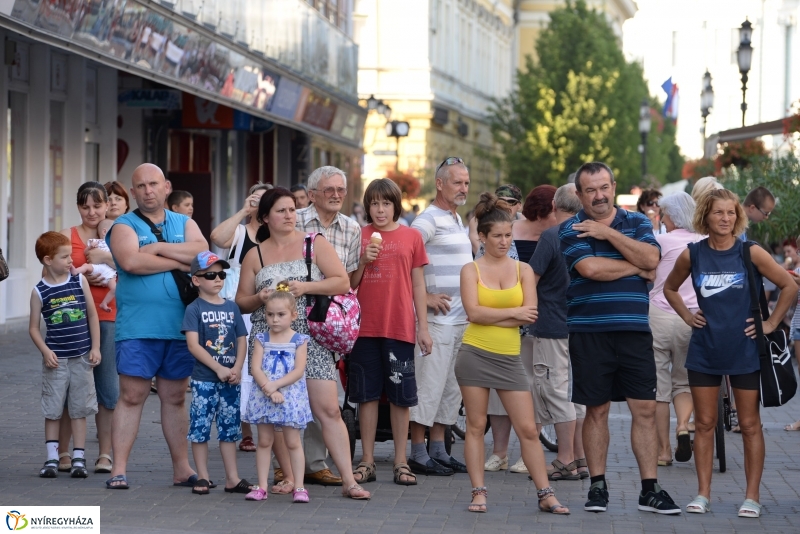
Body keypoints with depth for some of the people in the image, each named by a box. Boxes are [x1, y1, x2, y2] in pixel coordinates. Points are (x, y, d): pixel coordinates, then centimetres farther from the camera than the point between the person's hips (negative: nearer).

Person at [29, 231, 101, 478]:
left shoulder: (80, 281, 1)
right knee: (52, 409, 4)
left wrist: (95, 348, 2)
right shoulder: (39, 292, -4)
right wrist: (45, 351, -11)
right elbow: (33, 327, 1)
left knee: (79, 409, 5)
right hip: (55, 360, -1)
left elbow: (92, 315, 6)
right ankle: (51, 458, 11)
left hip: (82, 357, 1)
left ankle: (78, 458, 10)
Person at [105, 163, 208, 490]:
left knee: (175, 398, 10)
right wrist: (179, 262, -9)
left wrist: (159, 248, -11)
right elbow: (131, 261, -16)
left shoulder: (184, 224, 15)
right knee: (131, 397, -6)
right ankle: (119, 469, -5)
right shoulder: (124, 226, 4)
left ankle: (182, 469, 15)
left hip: (179, 327, 4)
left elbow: (202, 251, -5)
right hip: (137, 328, -4)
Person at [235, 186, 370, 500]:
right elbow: (241, 302, 15)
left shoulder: (315, 244, 7)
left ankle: (349, 481, -8)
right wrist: (259, 298, -7)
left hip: (309, 338, -2)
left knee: (329, 410, -8)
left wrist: (305, 287, -13)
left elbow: (343, 282, -1)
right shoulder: (255, 256, 11)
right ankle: (289, 476, 12)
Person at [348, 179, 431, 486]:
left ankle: (401, 462, 10)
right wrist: (363, 261, -11)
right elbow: (349, 284, 7)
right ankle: (367, 462, 11)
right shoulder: (358, 237, 6)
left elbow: (418, 284, 7)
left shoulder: (411, 237, 4)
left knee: (400, 395, 3)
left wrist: (423, 327, 4)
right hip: (365, 326, 1)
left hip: (400, 327, -1)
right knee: (367, 393, 5)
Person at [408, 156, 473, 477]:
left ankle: (438, 450, 18)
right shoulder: (429, 219, -12)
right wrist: (425, 296, -18)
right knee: (428, 386, -6)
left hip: (460, 318, 9)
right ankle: (418, 454, -3)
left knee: (450, 388, 12)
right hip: (438, 317, -9)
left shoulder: (457, 219, 17)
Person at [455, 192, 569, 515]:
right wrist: (513, 312, -8)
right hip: (475, 354, -2)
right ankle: (479, 492, 8)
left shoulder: (523, 270, 7)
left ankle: (545, 494, 3)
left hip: (509, 358, 2)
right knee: (476, 425, 2)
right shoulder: (471, 270, 2)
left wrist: (492, 316, -11)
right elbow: (473, 312, -12)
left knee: (527, 428, 0)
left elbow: (531, 315, -5)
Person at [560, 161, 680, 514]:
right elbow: (589, 268, -16)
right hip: (589, 331, -2)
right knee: (597, 410, 5)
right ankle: (598, 486, 15)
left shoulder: (637, 223, 11)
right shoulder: (571, 230, 2)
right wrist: (637, 268, -5)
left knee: (645, 409, 0)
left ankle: (650, 489, 4)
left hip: (634, 330, 2)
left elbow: (651, 259, -8)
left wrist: (608, 234, -10)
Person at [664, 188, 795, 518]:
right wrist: (687, 317, 7)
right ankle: (703, 494, 13)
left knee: (749, 425, 3)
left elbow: (789, 286, -2)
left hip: (744, 350, -2)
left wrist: (771, 323, -3)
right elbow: (670, 288, 18)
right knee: (704, 423, 6)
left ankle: (752, 497, 8)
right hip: (704, 350, 2)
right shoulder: (692, 255, 0)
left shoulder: (750, 253, -7)